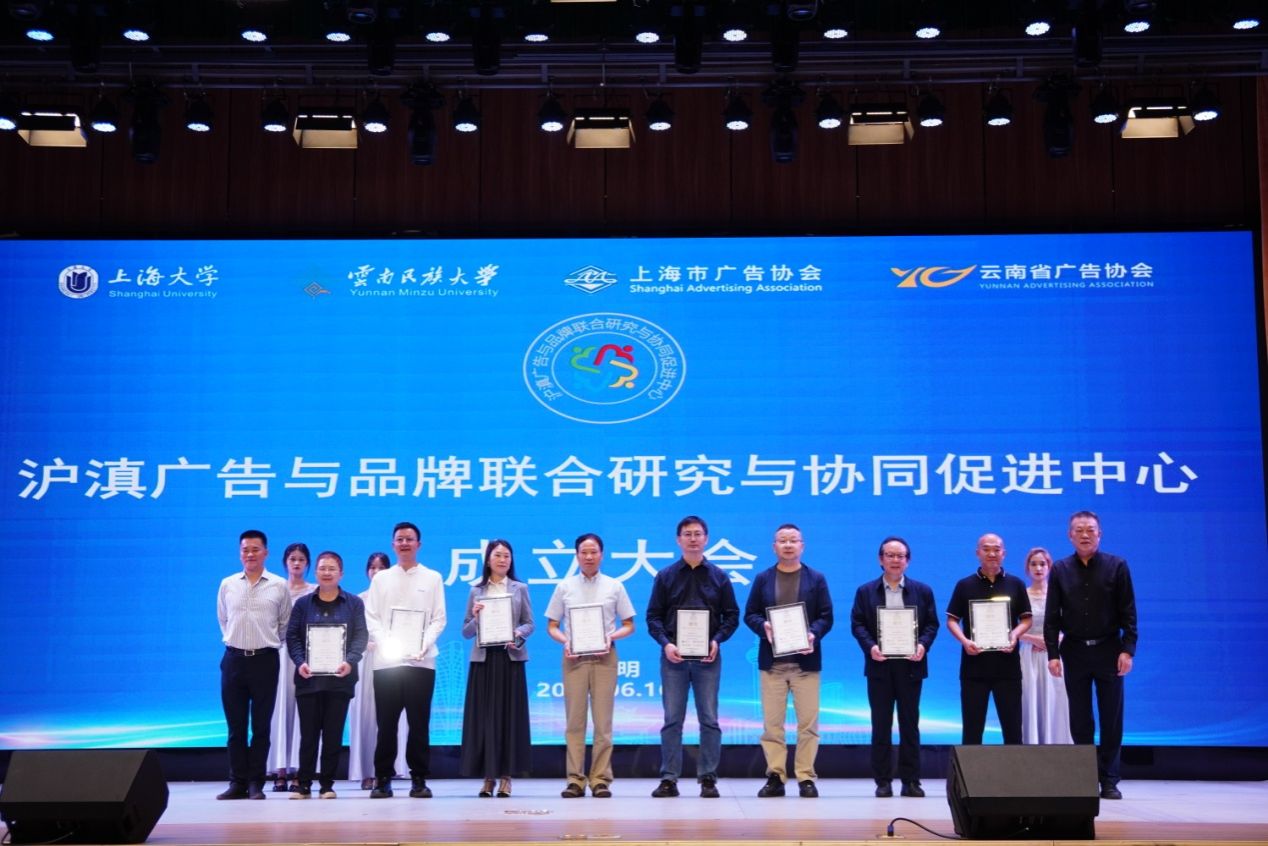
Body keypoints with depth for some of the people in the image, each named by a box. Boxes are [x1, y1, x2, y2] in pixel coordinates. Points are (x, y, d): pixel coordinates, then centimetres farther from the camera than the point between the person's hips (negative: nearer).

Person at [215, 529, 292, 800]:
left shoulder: (278, 586, 1)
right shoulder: (227, 584, 7)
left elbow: (285, 623, 10)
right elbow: (222, 619, 19)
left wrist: (271, 643, 9)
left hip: (265, 659, -2)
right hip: (233, 658, 2)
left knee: (261, 725, 2)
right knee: (235, 725, 5)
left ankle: (256, 783, 7)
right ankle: (237, 782, 10)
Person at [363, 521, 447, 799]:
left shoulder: (432, 578, 10)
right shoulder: (381, 578, 13)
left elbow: (439, 619, 5)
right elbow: (371, 617, 7)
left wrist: (424, 644, -12)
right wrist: (384, 643, -10)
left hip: (421, 661, -1)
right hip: (386, 661, 1)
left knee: (419, 722, 0)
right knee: (386, 723, 0)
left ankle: (419, 779, 8)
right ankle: (383, 779, 7)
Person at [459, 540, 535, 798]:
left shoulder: (520, 589, 9)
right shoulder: (476, 591, 9)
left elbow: (530, 623, 7)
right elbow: (466, 631, 9)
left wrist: (518, 634, -13)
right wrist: (475, 618, -10)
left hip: (510, 658, 0)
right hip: (483, 658, 0)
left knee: (510, 715, -1)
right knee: (483, 715, -1)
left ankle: (506, 776, 6)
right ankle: (487, 776, 6)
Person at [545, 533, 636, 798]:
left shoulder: (614, 586, 5)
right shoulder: (564, 587, 6)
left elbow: (629, 626, 7)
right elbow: (551, 626, 9)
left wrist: (611, 637, -11)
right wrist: (564, 641, -11)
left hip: (604, 657, 0)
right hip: (574, 657, 0)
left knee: (603, 720, 1)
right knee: (574, 720, 1)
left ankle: (600, 779, 6)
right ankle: (575, 779, 6)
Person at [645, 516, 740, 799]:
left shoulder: (719, 577, 8)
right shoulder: (665, 576, 7)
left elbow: (732, 615, 7)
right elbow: (653, 616, 5)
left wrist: (717, 640, -9)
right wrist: (665, 643, -11)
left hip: (708, 657, 0)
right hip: (673, 656, 0)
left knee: (709, 720, 2)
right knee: (672, 720, 2)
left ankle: (708, 778, 9)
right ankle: (669, 779, 6)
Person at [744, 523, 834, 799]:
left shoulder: (816, 579, 6)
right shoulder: (762, 579, 9)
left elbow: (826, 616, 2)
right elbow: (750, 614, 7)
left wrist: (813, 634, -17)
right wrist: (763, 627, -14)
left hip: (805, 660, -1)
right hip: (772, 661, 1)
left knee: (808, 722, 0)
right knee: (772, 722, 1)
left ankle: (806, 778, 7)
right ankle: (775, 777, 7)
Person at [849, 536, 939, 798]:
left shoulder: (923, 591, 8)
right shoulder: (865, 591, 7)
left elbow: (932, 624, 5)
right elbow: (857, 624, 1)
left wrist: (923, 645, -13)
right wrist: (870, 647, -15)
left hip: (910, 666, 0)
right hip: (879, 666, 0)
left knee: (910, 724, 5)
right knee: (881, 725, 3)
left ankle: (911, 780, 11)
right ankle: (883, 781, 8)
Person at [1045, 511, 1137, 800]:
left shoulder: (1117, 566, 0)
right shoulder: (1060, 570, 4)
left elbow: (1128, 613, -2)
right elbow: (1052, 617, 3)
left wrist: (1127, 650, -10)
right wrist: (1052, 653, -5)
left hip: (1108, 650, -1)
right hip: (1074, 651, 1)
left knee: (1111, 718, 3)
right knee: (1080, 720, 6)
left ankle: (1109, 781, 10)